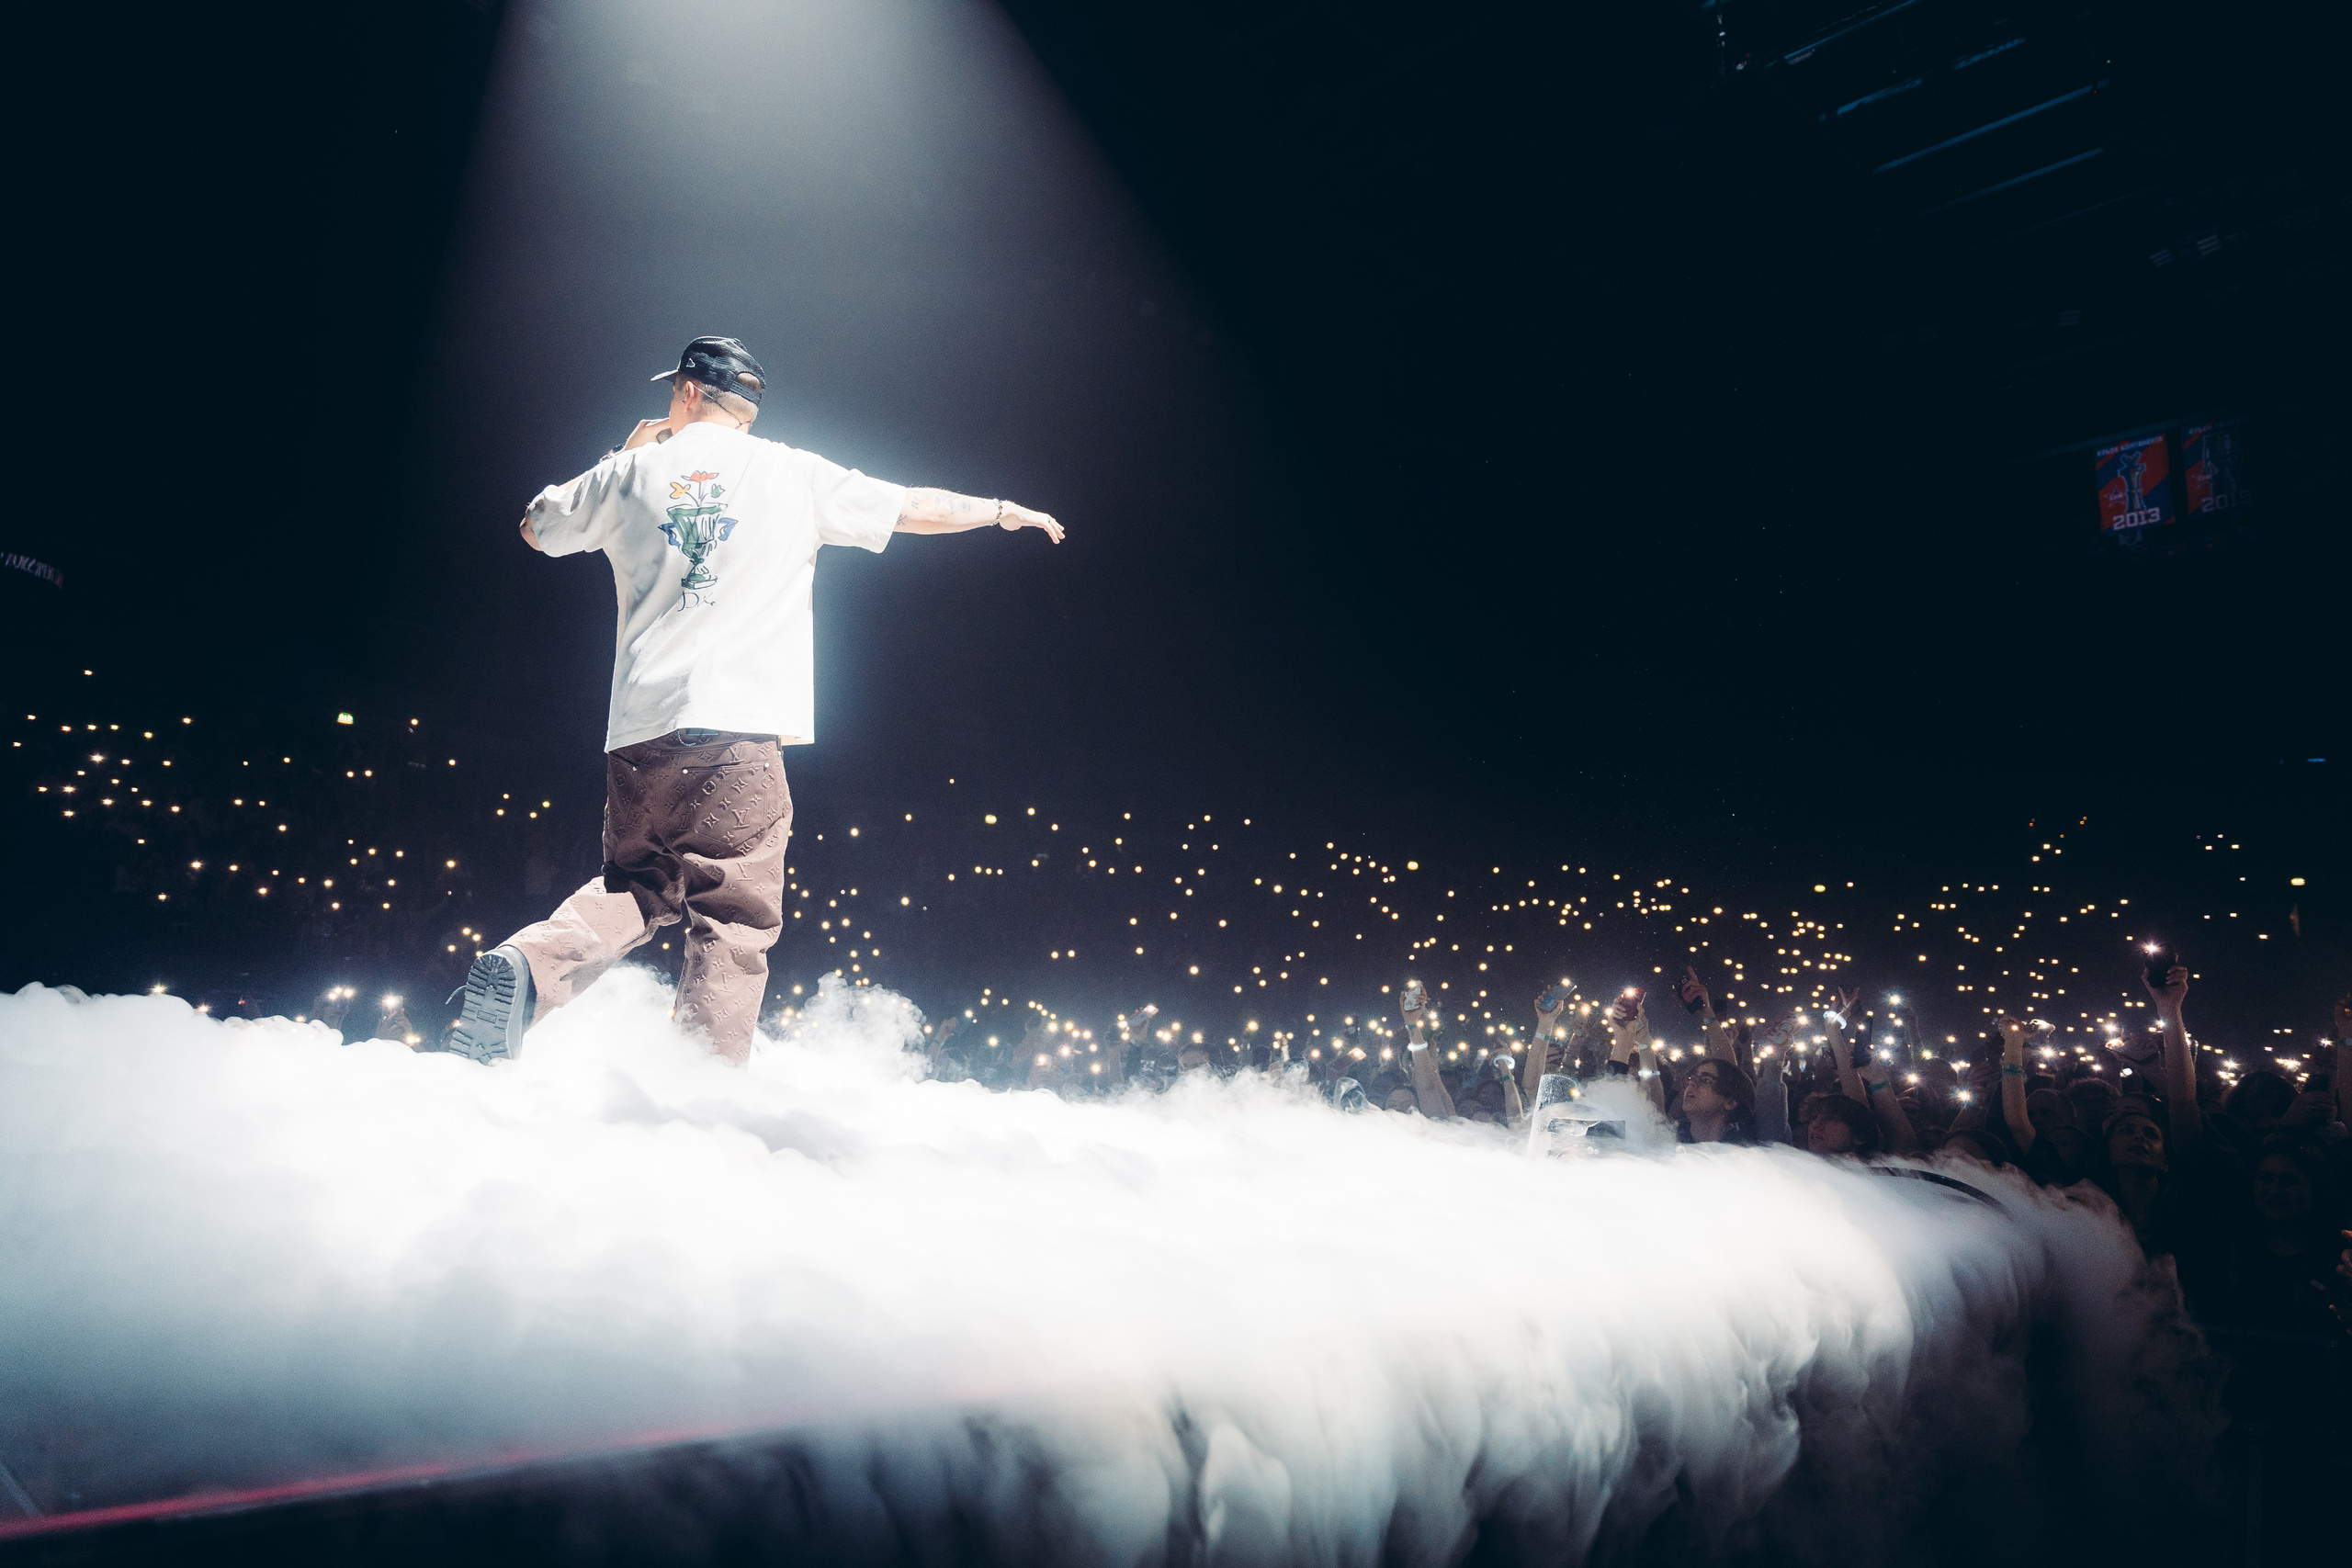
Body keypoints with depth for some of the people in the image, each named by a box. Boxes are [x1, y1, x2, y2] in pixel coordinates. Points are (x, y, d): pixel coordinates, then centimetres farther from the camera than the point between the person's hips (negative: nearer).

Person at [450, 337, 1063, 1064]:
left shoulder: (632, 471, 13)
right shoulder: (793, 474, 7)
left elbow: (536, 530, 29)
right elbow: (917, 508, 14)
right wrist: (1002, 509, 31)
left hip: (639, 728, 4)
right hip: (740, 728, -3)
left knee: (636, 885, 20)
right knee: (732, 917, 0)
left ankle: (530, 966, -4)